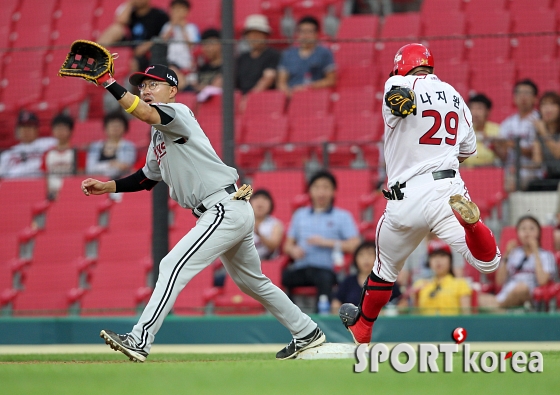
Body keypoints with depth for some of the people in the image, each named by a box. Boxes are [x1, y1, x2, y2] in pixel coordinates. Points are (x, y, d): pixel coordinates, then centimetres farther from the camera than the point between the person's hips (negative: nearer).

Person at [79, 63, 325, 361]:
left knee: (173, 267, -17)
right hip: (231, 213, 11)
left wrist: (107, 81, -31)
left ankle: (140, 341, -21)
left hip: (226, 209, -11)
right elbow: (146, 178, 28)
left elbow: (146, 113, -31)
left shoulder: (178, 113, -9)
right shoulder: (158, 136, 19)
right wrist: (105, 187, 18)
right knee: (251, 281, 23)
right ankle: (307, 333, 35)